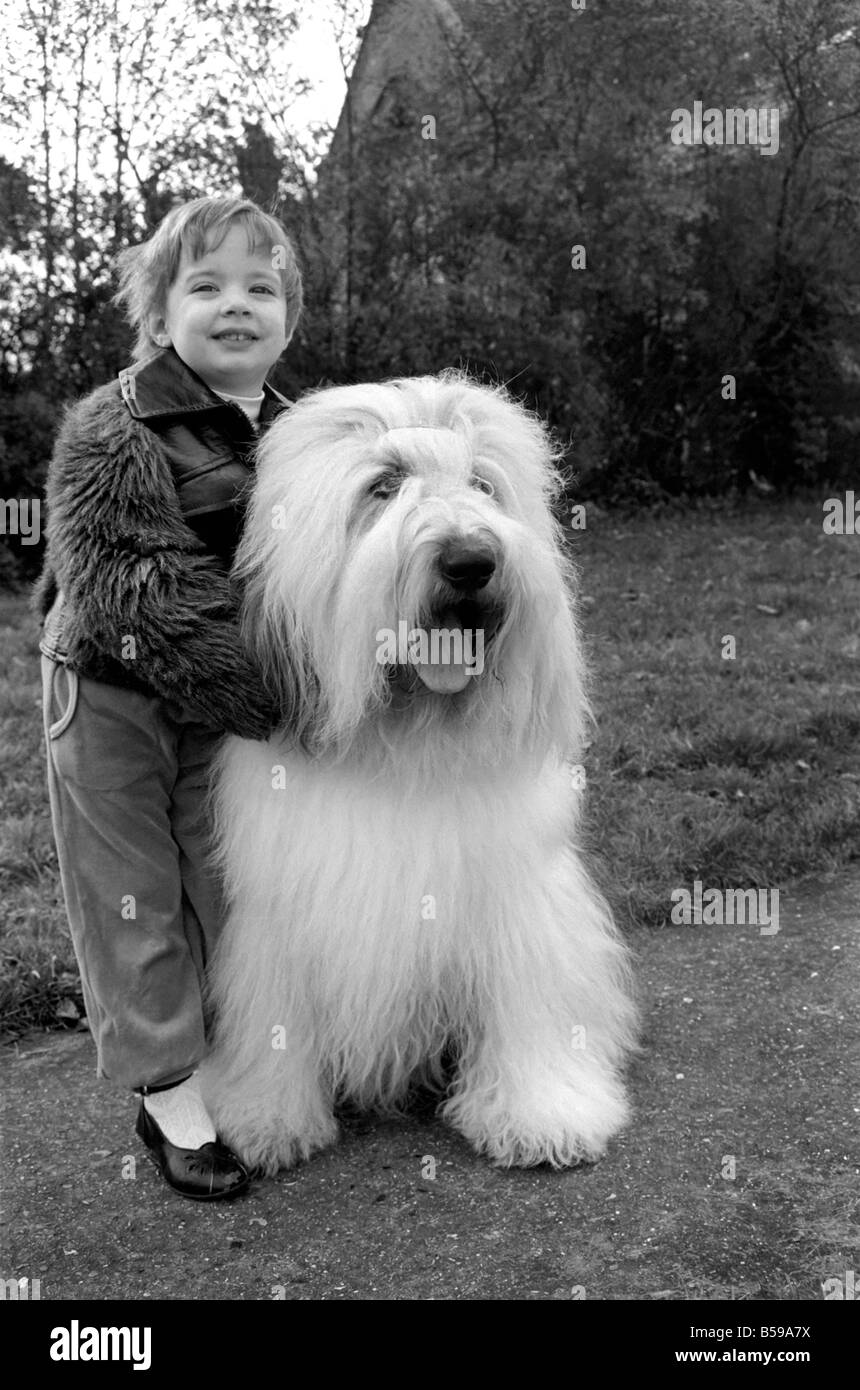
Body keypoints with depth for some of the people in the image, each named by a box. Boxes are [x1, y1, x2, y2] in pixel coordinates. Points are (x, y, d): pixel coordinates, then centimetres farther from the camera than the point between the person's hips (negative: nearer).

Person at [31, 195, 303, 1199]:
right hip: (111, 700, -5)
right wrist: (280, 702, -25)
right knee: (133, 899, 7)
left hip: (231, 708, 5)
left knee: (227, 889, 14)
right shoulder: (109, 437, -18)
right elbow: (144, 601, -25)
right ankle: (167, 1093, 23)